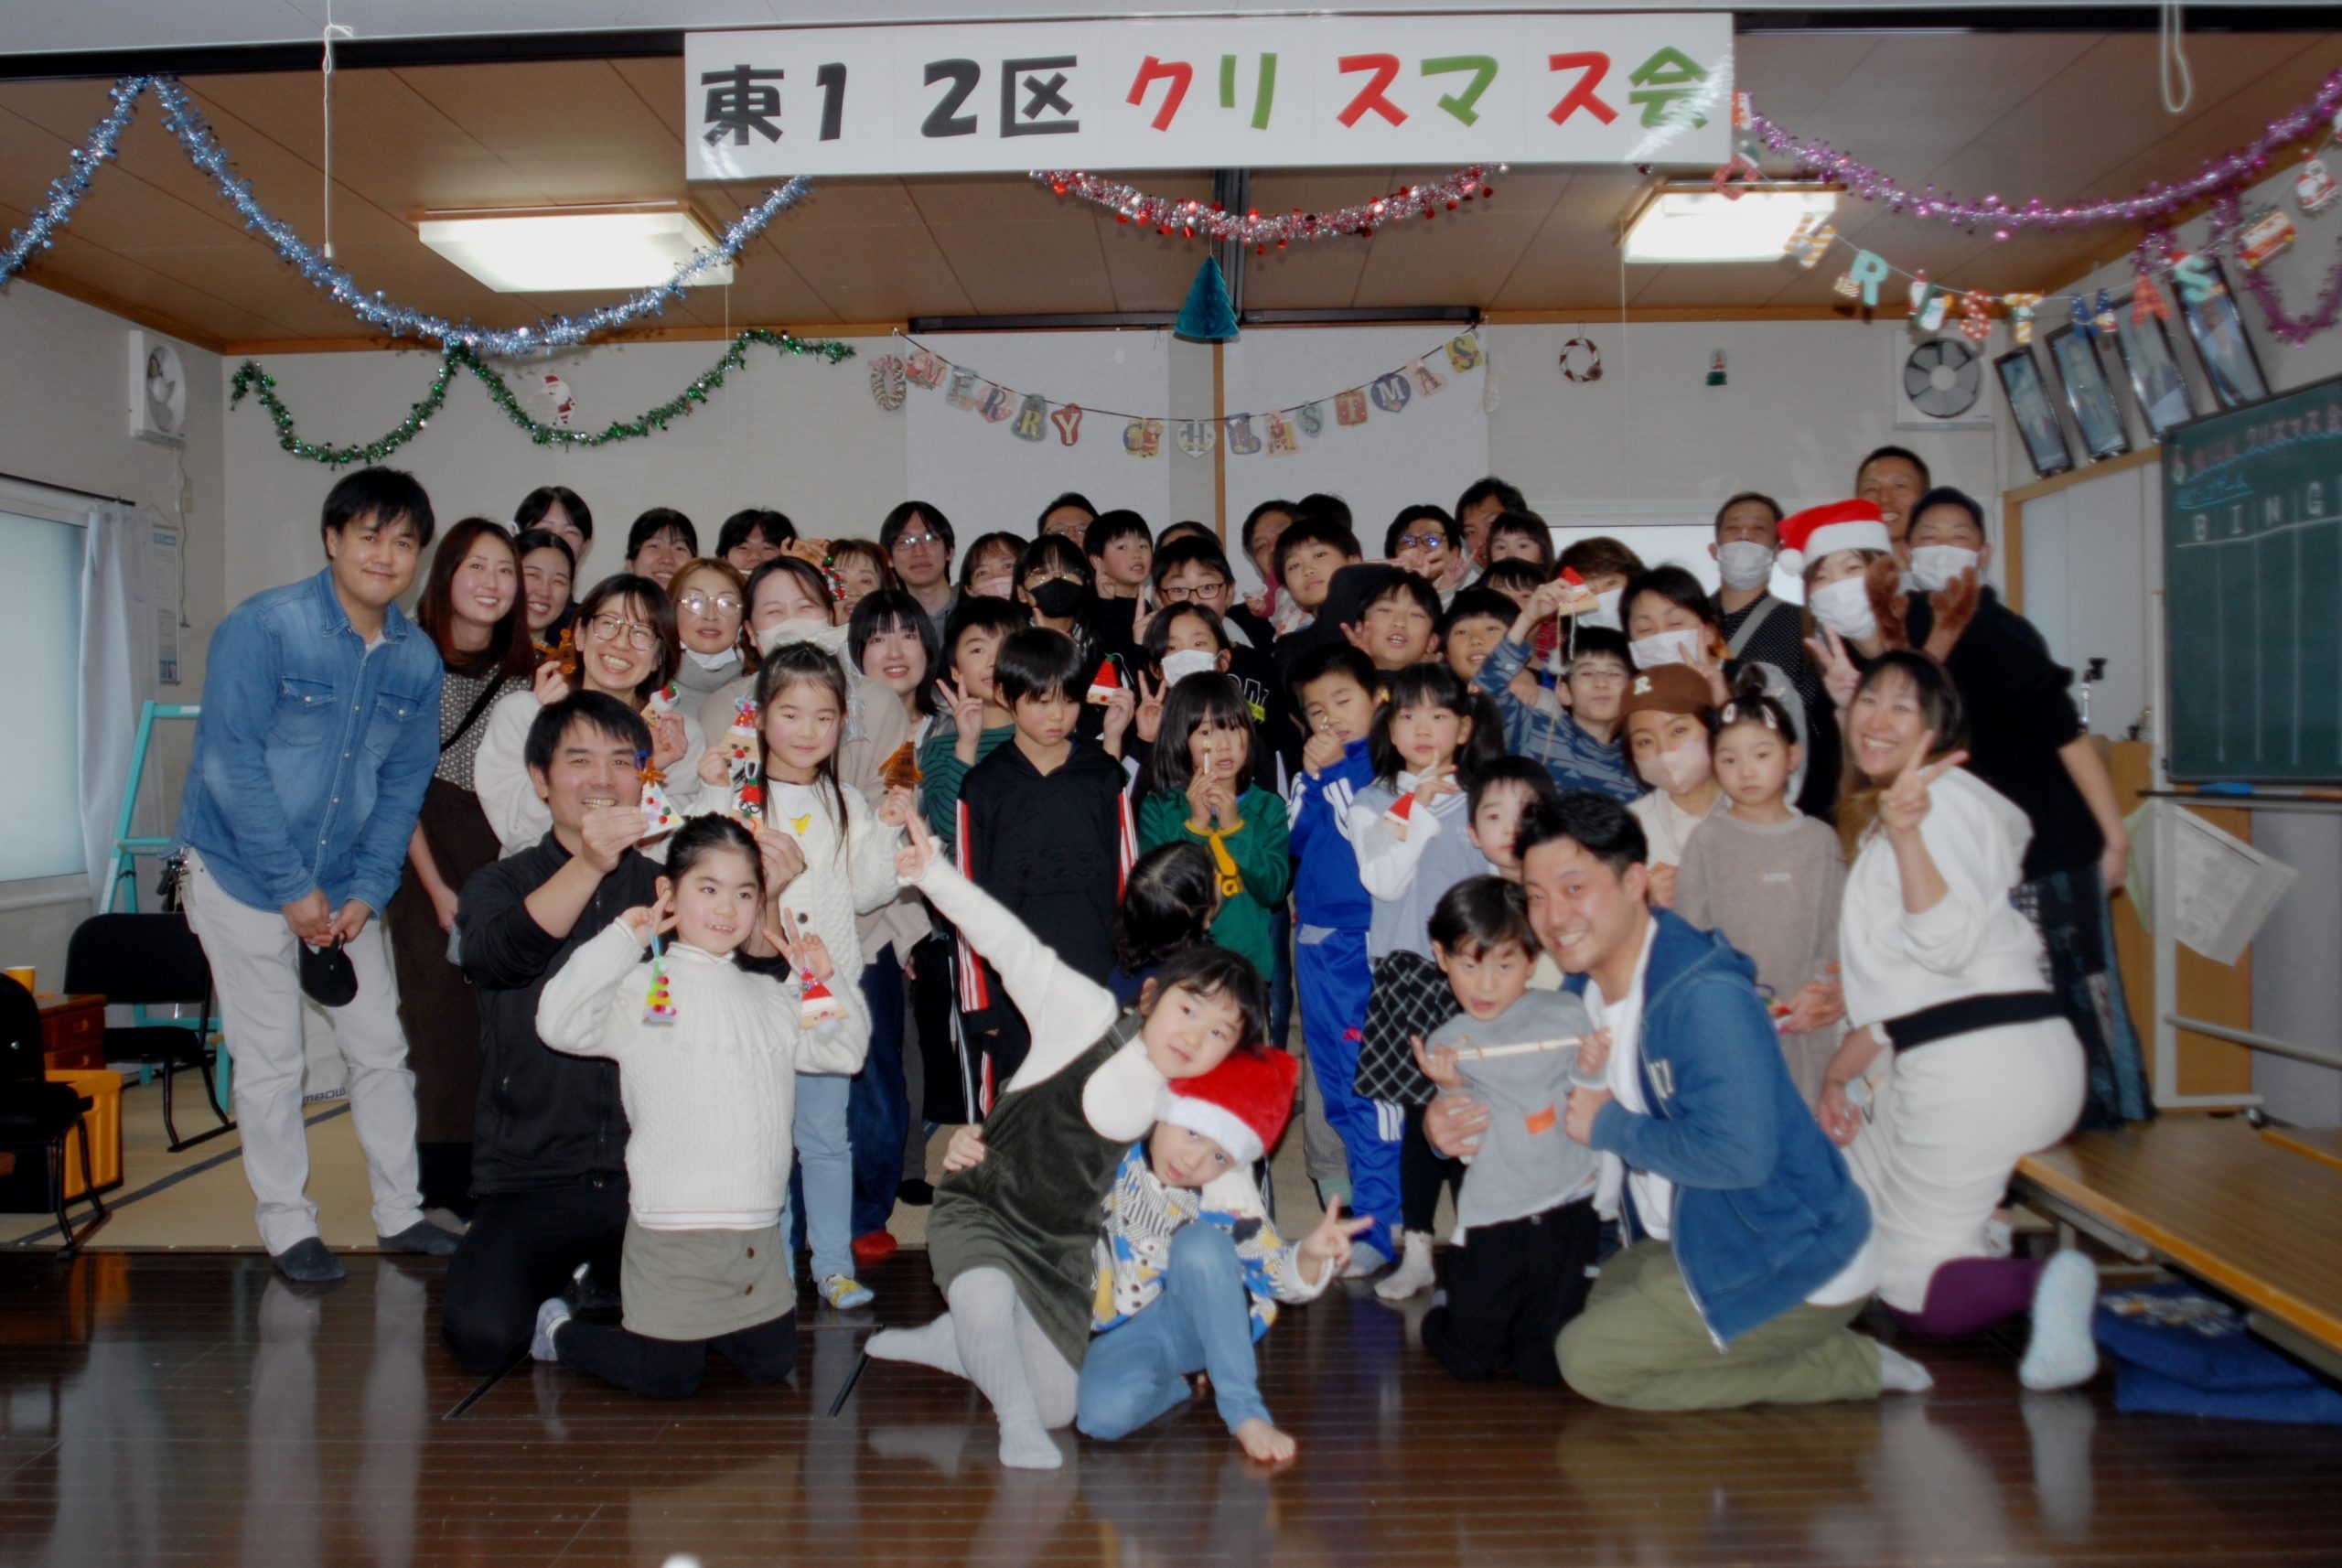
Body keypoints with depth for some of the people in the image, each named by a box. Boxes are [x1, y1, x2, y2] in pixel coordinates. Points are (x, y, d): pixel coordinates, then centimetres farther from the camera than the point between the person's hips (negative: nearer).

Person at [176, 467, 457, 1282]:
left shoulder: (418, 659, 0)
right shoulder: (264, 626, -16)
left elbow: (403, 784, 4)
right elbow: (232, 764, -18)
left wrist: (367, 891, -6)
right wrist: (293, 888, -17)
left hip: (346, 884, 5)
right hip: (244, 876, -5)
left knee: (382, 1047, 9)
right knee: (270, 1061, 3)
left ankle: (401, 1212, 23)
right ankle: (286, 1225, 19)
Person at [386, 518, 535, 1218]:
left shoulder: (524, 672, 8)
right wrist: (437, 889, -8)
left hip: (502, 865, 3)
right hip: (426, 864, -3)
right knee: (439, 1018, -4)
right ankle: (443, 1189, 6)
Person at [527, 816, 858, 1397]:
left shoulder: (770, 997, 12)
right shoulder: (641, 988, -6)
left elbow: (844, 1053, 12)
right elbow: (560, 1023, -21)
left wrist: (821, 983, 2)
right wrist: (622, 939, -17)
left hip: (758, 1231, 6)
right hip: (672, 1232, -5)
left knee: (772, 1363, 12)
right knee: (668, 1379, 4)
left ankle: (700, 1324, 37)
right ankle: (560, 1331, 28)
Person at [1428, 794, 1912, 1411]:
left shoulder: (1705, 995, -27)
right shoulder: (1587, 988, 1)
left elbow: (1738, 1152, -35)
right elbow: (1573, 1112, 11)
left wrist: (1610, 1126, -21)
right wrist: (1455, 1126, -8)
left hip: (1795, 1264, -9)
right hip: (1691, 1243, 10)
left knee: (1588, 1359, -8)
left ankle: (1849, 1365, 1)